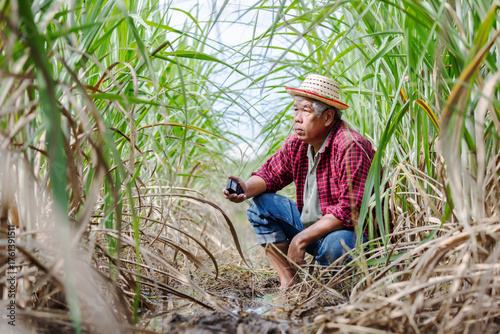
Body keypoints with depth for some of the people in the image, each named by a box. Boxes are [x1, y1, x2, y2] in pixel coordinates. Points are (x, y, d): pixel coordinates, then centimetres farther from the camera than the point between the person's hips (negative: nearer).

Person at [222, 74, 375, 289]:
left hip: (355, 233, -7)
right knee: (260, 203, -3)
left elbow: (350, 211, -28)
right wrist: (247, 189, -16)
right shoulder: (297, 143, 0)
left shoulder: (350, 147, -24)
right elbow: (269, 175, 9)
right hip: (310, 225, 7)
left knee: (334, 244, -39)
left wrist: (301, 239, -26)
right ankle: (289, 283, -5)